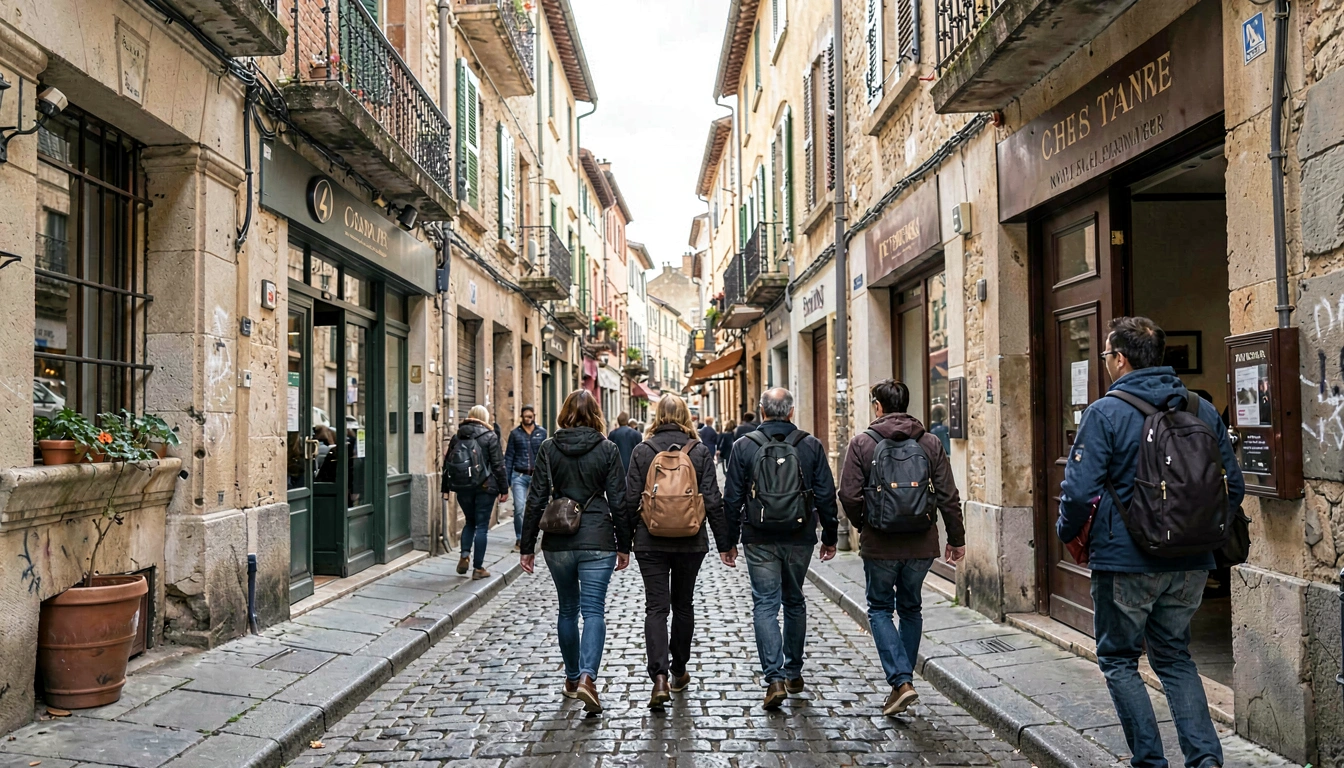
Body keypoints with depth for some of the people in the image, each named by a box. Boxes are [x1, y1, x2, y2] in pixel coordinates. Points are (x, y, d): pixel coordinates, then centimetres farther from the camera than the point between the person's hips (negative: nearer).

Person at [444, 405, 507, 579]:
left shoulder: (457, 437, 7)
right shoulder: (490, 436, -5)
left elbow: (448, 464, 10)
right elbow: (498, 465, -7)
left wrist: (446, 488, 17)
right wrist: (503, 488, -2)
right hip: (485, 487, -4)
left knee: (469, 521, 21)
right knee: (482, 526, 2)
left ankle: (465, 555, 3)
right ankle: (478, 568, 4)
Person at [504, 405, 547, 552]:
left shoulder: (542, 432, 5)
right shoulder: (515, 433, 4)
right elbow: (509, 457, 6)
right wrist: (507, 479, 2)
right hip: (519, 476, -1)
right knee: (519, 508, -9)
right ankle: (519, 539, 3)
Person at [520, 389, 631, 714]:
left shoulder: (549, 448, 0)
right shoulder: (607, 449, -3)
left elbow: (536, 499, -1)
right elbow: (619, 501, -2)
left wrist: (527, 546, 5)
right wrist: (624, 545, 7)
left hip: (558, 541, 2)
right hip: (598, 541, -2)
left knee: (568, 609, 17)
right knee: (594, 610, -1)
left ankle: (572, 677, 27)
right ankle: (586, 676, -18)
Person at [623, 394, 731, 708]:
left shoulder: (642, 450, -3)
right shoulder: (700, 451, -3)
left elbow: (631, 500, -3)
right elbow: (713, 500, -4)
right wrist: (724, 542, 3)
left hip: (650, 543, -1)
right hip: (690, 542, 1)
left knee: (656, 607, 0)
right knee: (683, 605, 17)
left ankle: (660, 677, -16)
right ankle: (679, 672, 28)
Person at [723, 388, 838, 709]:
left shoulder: (743, 446, -3)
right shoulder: (812, 445, 1)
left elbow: (732, 498, -1)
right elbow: (826, 495, 2)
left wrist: (730, 541, 7)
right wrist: (829, 536, 12)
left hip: (760, 540, -2)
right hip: (800, 538, 2)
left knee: (765, 605, 0)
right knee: (794, 602, 17)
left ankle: (775, 678, -10)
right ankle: (793, 673, 27)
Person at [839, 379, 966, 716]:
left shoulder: (862, 443, -6)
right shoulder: (931, 442, 2)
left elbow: (849, 495, -10)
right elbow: (948, 496, 1)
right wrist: (956, 538, 11)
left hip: (879, 544, -3)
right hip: (921, 544, 3)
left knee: (879, 609, 11)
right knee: (910, 609, 19)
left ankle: (901, 681, -4)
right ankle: (903, 682, 24)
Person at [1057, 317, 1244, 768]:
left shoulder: (1105, 413, -13)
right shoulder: (1202, 410, 4)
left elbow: (1080, 490, -17)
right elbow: (1233, 485, 9)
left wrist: (1068, 533, 1)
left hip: (1126, 561, -5)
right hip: (1191, 562, 5)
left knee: (1119, 659, 10)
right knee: (1175, 658, 18)